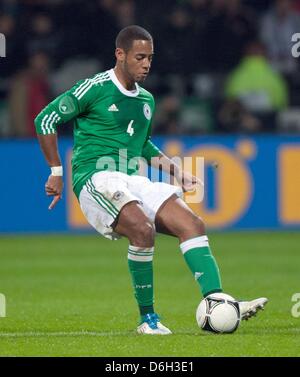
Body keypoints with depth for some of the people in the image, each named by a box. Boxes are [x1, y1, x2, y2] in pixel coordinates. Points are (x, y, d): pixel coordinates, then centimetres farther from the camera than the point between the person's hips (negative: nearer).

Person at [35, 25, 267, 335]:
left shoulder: (146, 100, 17)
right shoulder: (96, 88, -6)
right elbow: (45, 120, -3)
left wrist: (178, 173, 20)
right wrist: (56, 171, -4)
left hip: (133, 181, 7)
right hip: (95, 179, -7)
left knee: (192, 224, -12)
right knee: (143, 229, -31)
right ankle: (147, 318, -19)